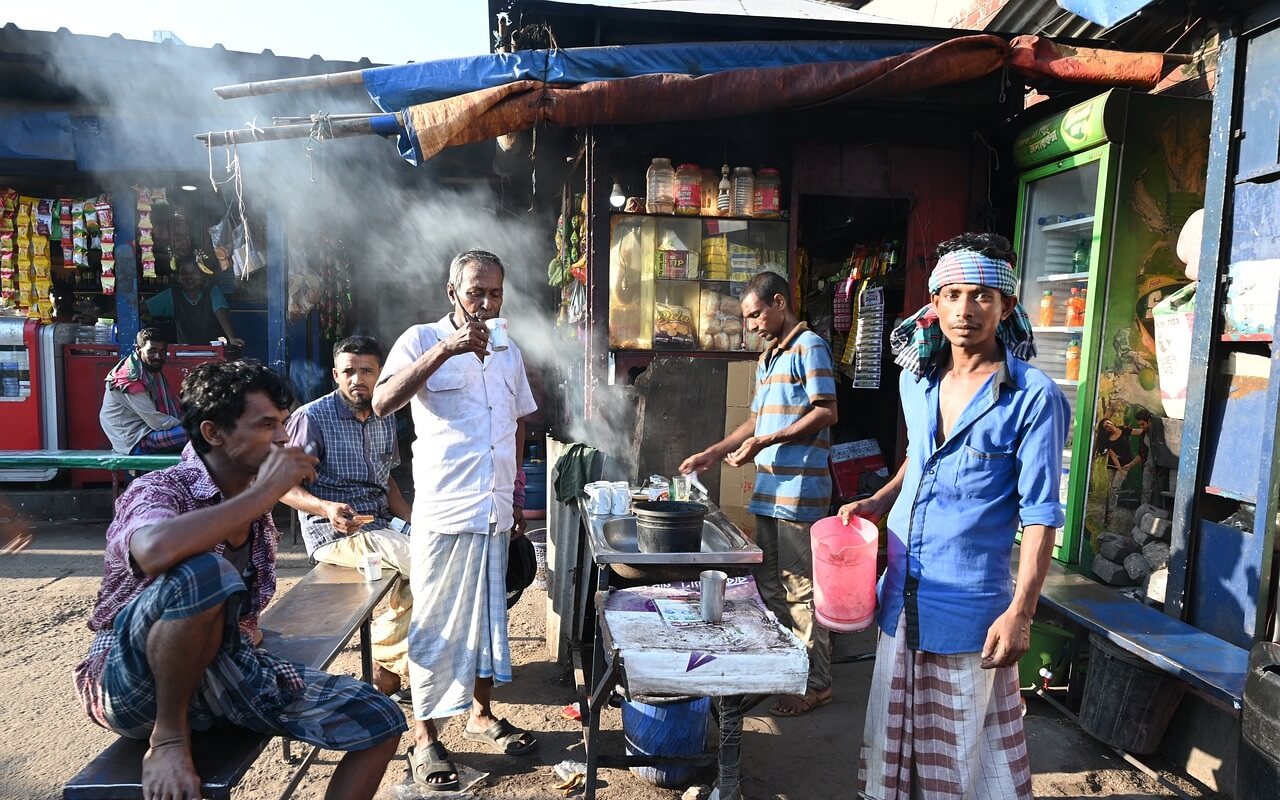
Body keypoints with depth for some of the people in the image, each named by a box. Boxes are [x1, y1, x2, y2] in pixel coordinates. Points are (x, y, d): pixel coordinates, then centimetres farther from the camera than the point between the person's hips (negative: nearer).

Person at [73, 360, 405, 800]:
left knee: (381, 720, -5)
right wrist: (264, 493, -32)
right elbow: (156, 552, -42)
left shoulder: (253, 501, 7)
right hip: (136, 680, -6)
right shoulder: (158, 488, -14)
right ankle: (168, 737, -16)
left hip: (227, 669, 7)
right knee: (204, 573, -38)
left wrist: (244, 628, 9)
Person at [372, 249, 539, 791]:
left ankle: (481, 715, 35)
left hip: (496, 513, 6)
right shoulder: (422, 340, -6)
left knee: (489, 616, 17)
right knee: (437, 625, 4)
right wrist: (446, 349, -31)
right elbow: (383, 403, -23)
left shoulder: (509, 352, 12)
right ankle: (425, 736, 20)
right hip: (444, 514, -5)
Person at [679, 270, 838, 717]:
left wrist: (765, 442, -17)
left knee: (800, 589, -2)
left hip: (799, 491, -9)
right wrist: (713, 454, 17)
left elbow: (826, 413, -15)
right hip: (769, 490, 9)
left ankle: (816, 683, 10)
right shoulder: (769, 357, 20)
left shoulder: (809, 347, -7)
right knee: (770, 584, 15)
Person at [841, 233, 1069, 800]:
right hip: (903, 592, 6)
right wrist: (879, 502, 7)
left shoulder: (1033, 396, -14)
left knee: (965, 745, 8)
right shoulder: (916, 379, 5)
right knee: (898, 729, 19)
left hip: (969, 603, -6)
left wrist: (1020, 613, -18)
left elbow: (1040, 514, -14)